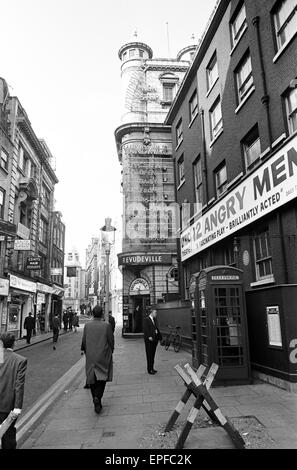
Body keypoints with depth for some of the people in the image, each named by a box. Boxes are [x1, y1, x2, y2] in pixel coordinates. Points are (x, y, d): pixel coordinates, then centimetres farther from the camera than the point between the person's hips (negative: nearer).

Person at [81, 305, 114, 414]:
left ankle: (96, 402, 18)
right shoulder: (106, 325, -11)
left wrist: (84, 350, 19)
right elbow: (111, 341, -6)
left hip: (90, 356, 2)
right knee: (102, 377, 9)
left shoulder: (87, 325, -6)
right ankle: (98, 397, -11)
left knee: (92, 378, 14)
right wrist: (111, 351, 12)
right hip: (103, 356, -2)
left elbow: (84, 340, 1)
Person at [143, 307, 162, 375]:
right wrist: (149, 337, -25)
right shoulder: (146, 320, -9)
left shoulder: (154, 320, 15)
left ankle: (152, 368, 22)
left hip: (155, 339, 7)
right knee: (149, 355, -1)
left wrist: (160, 336, 8)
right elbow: (145, 329, -16)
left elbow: (156, 328, 15)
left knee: (153, 354, 13)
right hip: (149, 340, -7)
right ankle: (149, 370, 6)